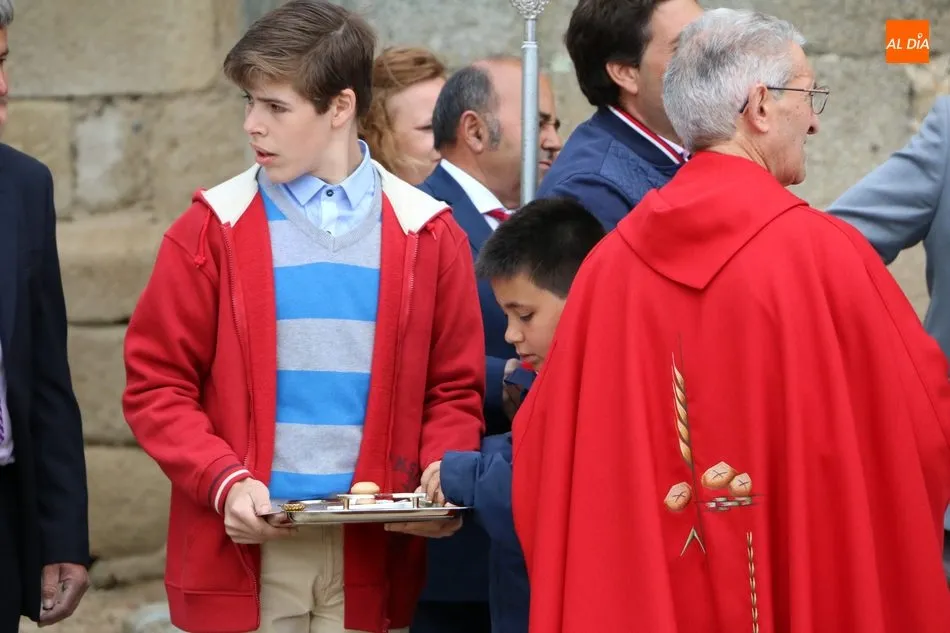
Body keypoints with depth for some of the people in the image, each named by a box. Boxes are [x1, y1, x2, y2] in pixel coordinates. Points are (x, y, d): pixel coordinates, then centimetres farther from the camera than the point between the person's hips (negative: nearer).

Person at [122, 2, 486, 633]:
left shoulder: (426, 233, 5)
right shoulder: (215, 228, 2)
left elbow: (454, 390, 9)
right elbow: (157, 383, 1)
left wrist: (444, 474, -10)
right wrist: (225, 483, -13)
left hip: (374, 556, 1)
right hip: (245, 549, -1)